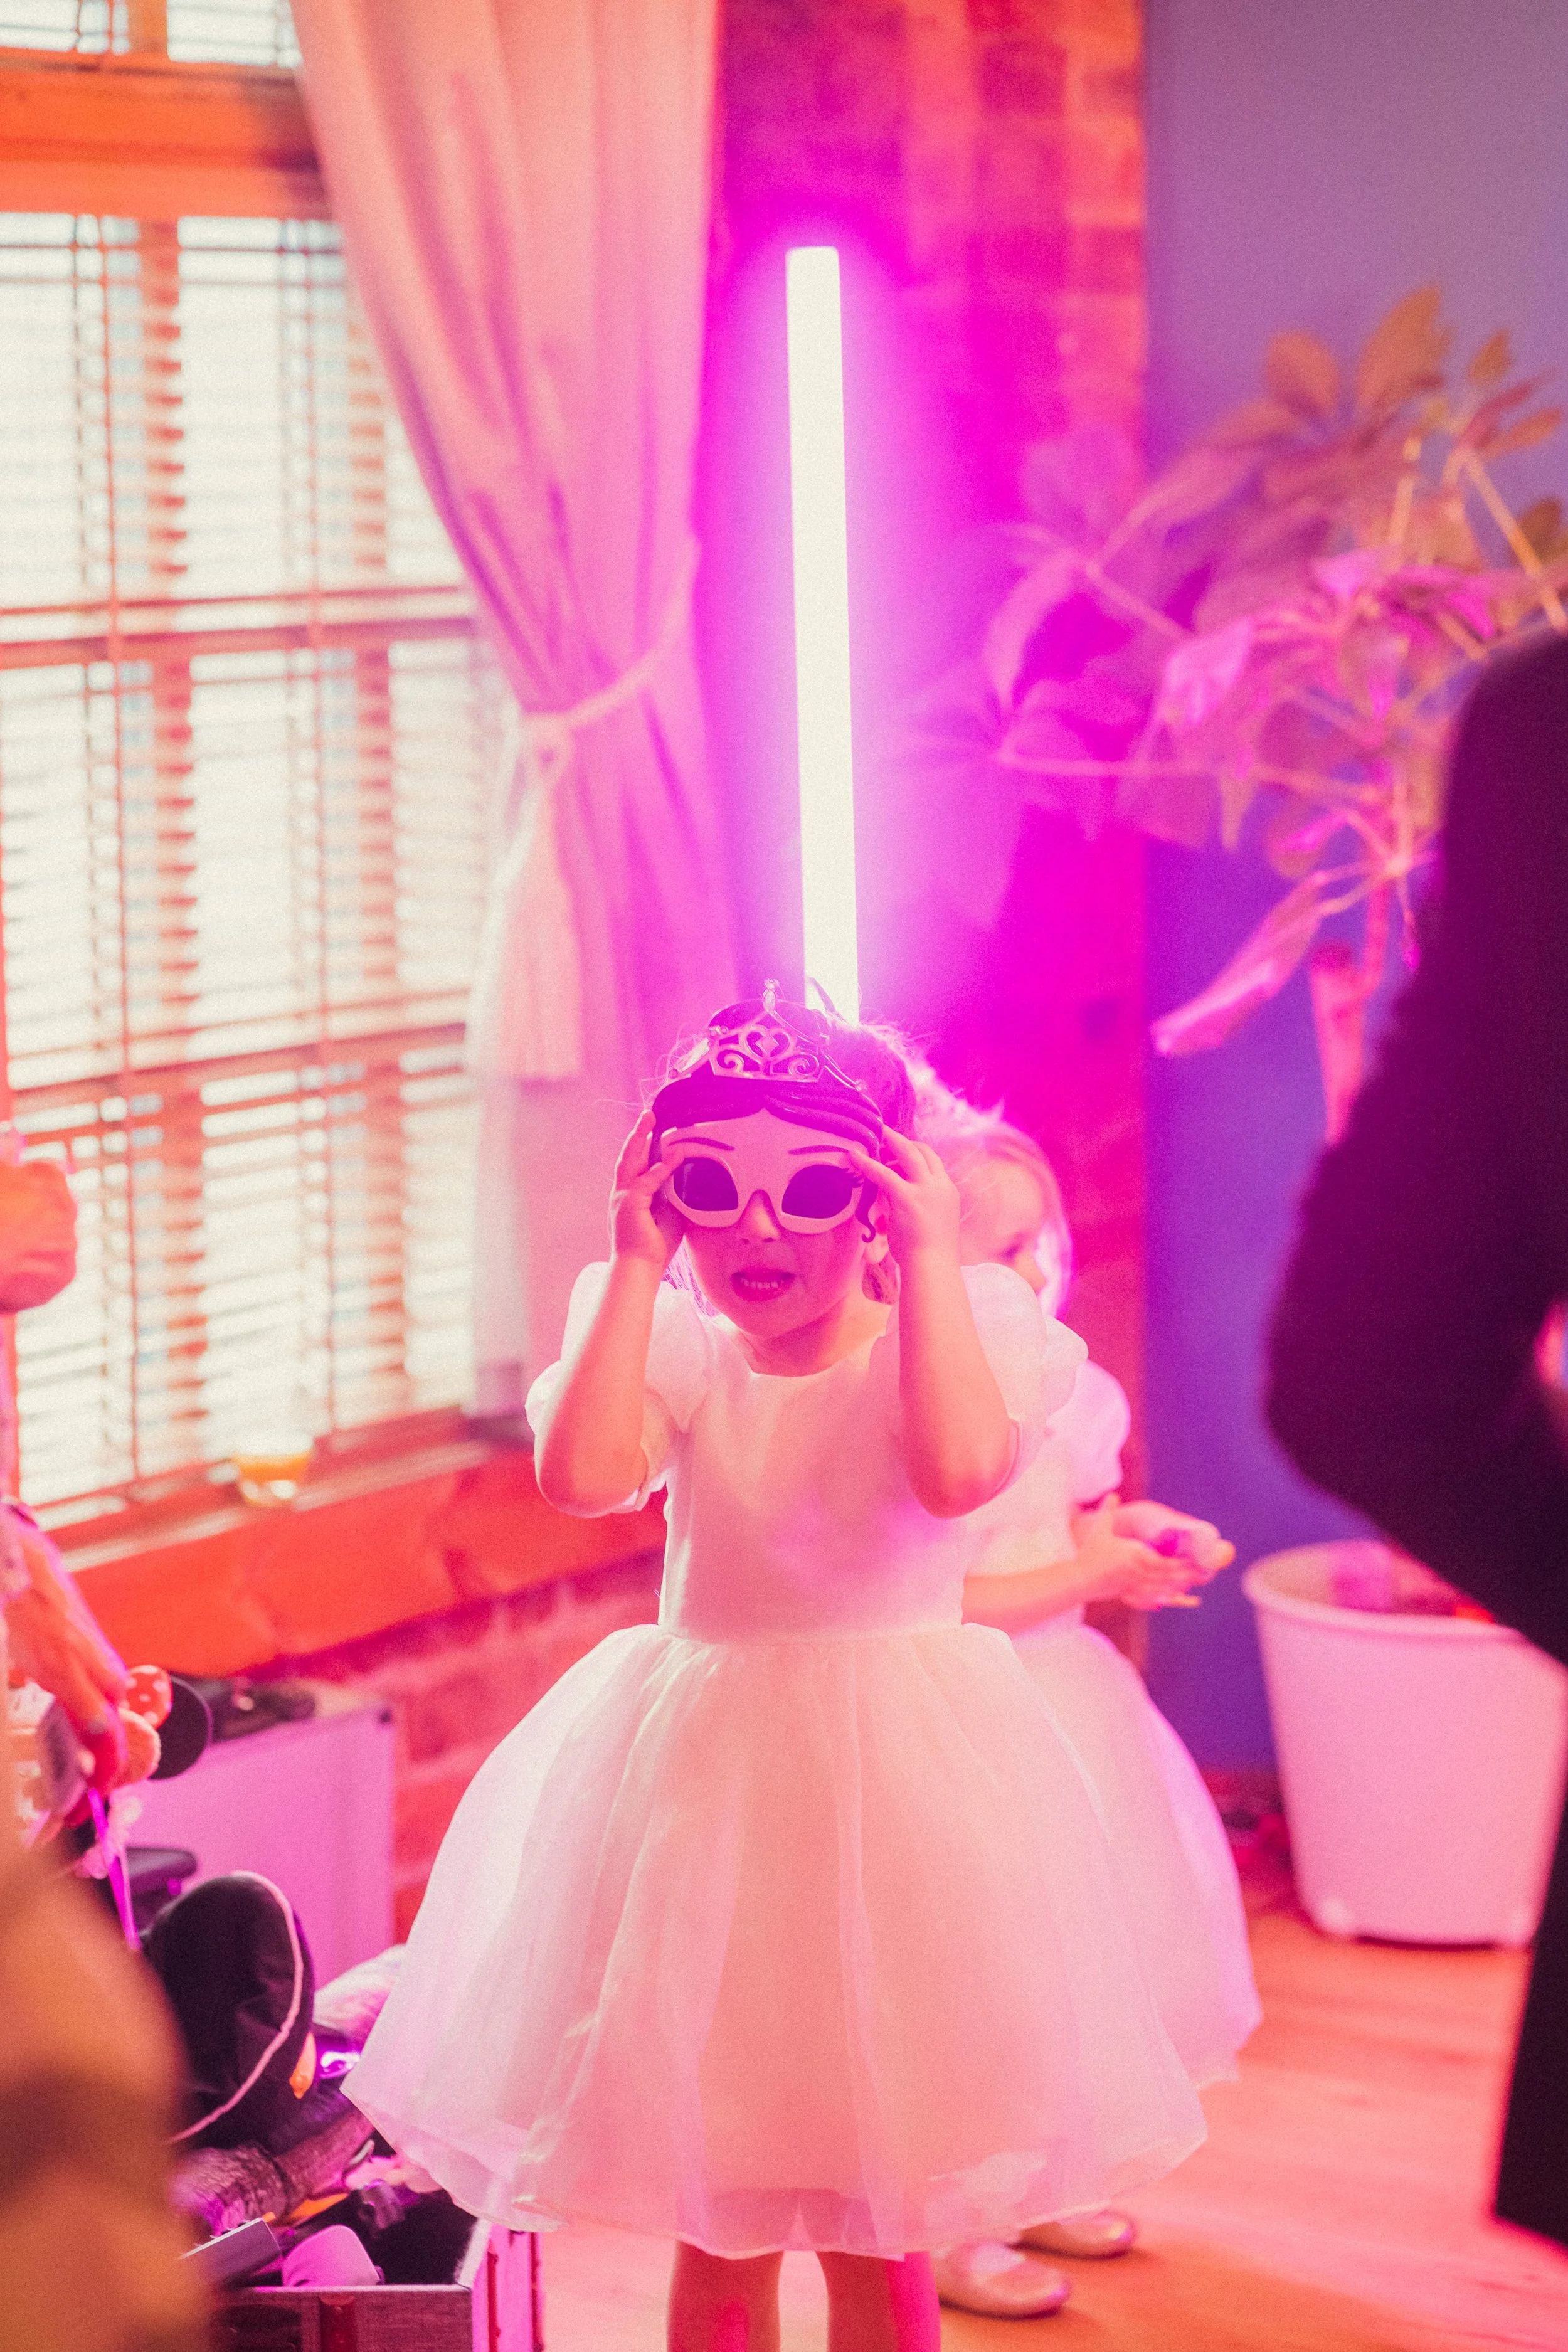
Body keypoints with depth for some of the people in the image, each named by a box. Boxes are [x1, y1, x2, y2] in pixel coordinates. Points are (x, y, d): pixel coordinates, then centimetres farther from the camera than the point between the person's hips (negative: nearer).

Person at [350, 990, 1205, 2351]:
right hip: (705, 1780, 2)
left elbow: (961, 1470, -28)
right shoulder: (678, 1353, -2)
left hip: (895, 1779, -2)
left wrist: (930, 1263, -22)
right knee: (716, 2219, 11)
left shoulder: (950, 1332, -6)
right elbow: (581, 1474, -22)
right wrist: (636, 1268, -17)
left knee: (879, 2227, 7)